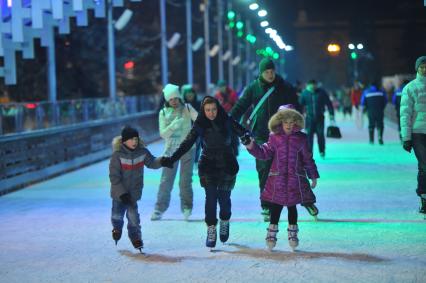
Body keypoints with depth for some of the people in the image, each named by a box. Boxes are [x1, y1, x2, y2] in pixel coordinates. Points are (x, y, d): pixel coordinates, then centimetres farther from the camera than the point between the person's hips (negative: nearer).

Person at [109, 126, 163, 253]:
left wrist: (162, 161, -18)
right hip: (119, 191, -1)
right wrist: (122, 193, -21)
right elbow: (114, 177, -17)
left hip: (134, 191, 1)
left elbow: (151, 162, 5)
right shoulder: (118, 155, -19)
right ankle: (117, 228, 48)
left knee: (133, 215, -8)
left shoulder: (142, 152, -9)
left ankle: (136, 237, 12)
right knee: (117, 215, 14)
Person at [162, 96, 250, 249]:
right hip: (208, 166, 0)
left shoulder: (227, 121, -5)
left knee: (224, 197, 2)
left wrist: (247, 137, -22)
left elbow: (242, 132, -1)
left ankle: (225, 223, 30)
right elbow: (186, 144, -9)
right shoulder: (199, 125, -6)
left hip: (226, 166, 0)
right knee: (211, 198, -9)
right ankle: (211, 231, 0)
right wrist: (172, 159, -17)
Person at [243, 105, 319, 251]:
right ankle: (272, 234, 12)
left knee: (292, 206, 8)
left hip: (295, 179, 0)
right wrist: (252, 147, -10)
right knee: (276, 206, 2)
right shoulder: (274, 137, 1)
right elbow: (265, 152, 6)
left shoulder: (301, 138, 1)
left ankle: (293, 234, 20)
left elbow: (308, 159, 8)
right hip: (277, 178, 0)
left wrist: (313, 176, 11)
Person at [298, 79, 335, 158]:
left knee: (320, 134, -3)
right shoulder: (305, 93, -4)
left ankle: (322, 151, 15)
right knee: (309, 135, -4)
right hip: (309, 117, 0)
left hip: (319, 117, 0)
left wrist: (331, 114, -2)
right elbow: (300, 104, 2)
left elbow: (328, 103, 1)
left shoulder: (321, 92, -5)